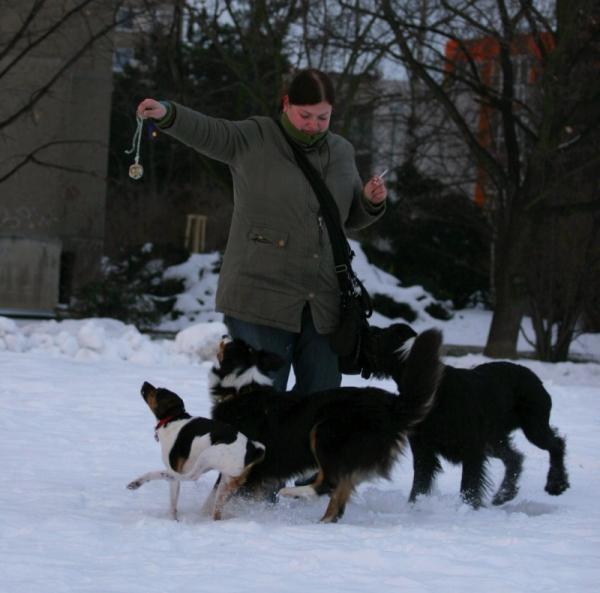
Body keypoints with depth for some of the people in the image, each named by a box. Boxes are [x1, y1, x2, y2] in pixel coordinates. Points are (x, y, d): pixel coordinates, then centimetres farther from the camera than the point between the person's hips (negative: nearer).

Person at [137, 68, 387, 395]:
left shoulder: (342, 152, 14)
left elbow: (351, 218, 25)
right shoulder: (253, 139, -2)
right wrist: (166, 113, -39)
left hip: (323, 305, 5)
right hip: (261, 298, -5)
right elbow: (204, 130, -19)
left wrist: (372, 202, 3)